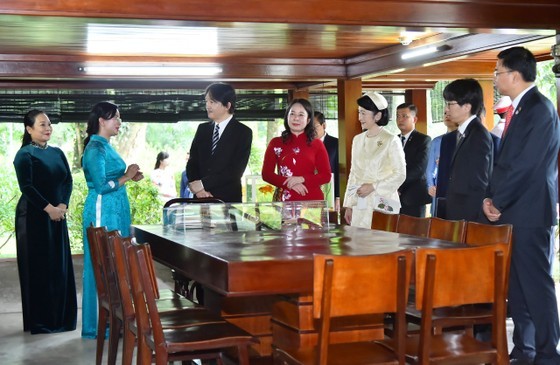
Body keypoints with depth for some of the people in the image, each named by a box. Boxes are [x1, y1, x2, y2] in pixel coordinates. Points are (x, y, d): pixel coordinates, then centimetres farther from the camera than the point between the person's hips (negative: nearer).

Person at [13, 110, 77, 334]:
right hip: (33, 217, -6)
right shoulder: (24, 154, -5)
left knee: (60, 265, 6)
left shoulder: (57, 153, 13)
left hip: (58, 216, 6)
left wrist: (63, 205, -9)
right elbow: (26, 186, -14)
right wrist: (48, 208, -18)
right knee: (37, 267, -2)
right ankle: (39, 321, 4)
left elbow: (68, 180, 7)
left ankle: (61, 317, 14)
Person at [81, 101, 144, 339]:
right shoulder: (95, 148, -14)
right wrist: (126, 177, -12)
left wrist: (129, 176, 7)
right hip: (103, 212, -10)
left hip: (116, 211, 10)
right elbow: (100, 186, -20)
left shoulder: (106, 146, 15)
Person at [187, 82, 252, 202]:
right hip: (201, 198, 3)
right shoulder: (202, 129, 10)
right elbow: (192, 162, 7)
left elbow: (235, 170, -12)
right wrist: (197, 189, -11)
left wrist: (203, 184, -16)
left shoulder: (243, 132, -4)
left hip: (228, 200, -3)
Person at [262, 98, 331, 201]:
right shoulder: (275, 143, 7)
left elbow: (326, 175, 3)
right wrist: (289, 184, -12)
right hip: (286, 199, 0)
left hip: (313, 199, 0)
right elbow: (266, 174, 2)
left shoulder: (317, 144, 6)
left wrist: (302, 179, -12)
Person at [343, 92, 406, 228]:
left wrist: (373, 186, -13)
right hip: (360, 205, 5)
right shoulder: (357, 140, 12)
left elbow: (400, 174, -5)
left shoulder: (391, 140, -5)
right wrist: (349, 205, 12)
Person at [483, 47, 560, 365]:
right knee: (517, 287, 12)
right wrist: (492, 197, 5)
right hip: (514, 213, 9)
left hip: (531, 214, -9)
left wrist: (498, 202, -11)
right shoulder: (520, 108, 16)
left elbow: (526, 164, -20)